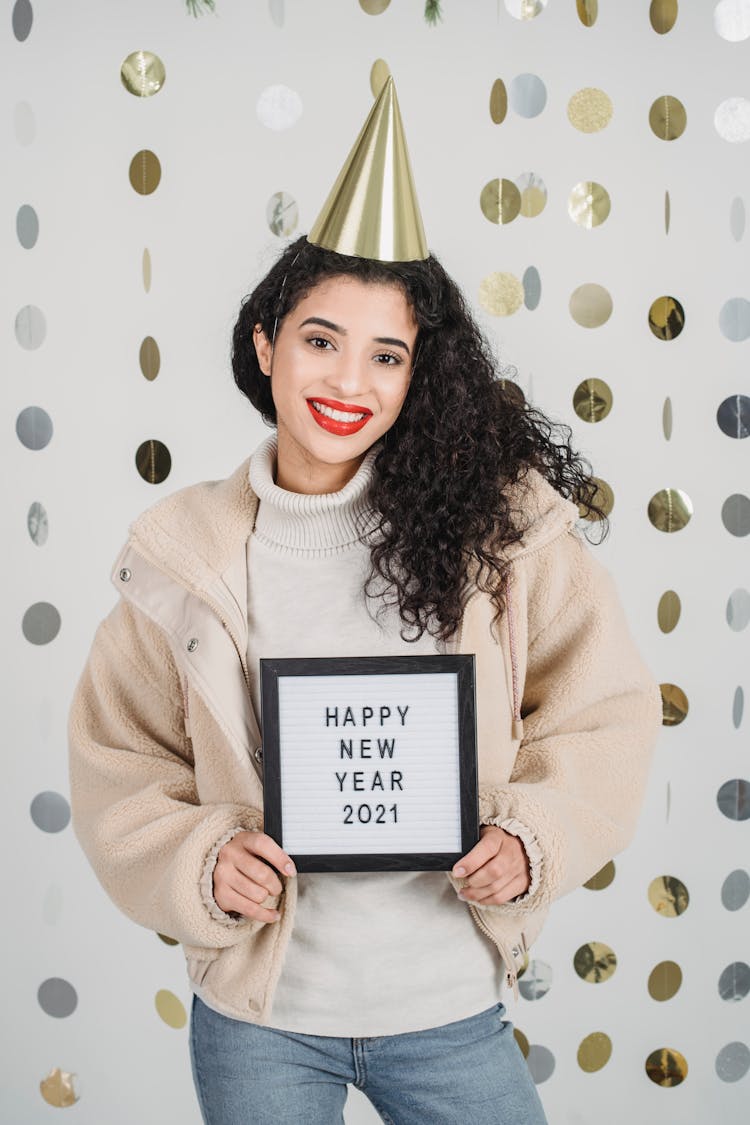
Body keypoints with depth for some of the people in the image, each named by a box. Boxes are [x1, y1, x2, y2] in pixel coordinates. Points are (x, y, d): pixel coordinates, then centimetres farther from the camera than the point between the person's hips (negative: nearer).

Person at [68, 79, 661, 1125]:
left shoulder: (497, 522, -8)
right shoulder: (184, 552, -5)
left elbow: (603, 707, -2)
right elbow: (120, 763, 1)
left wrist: (534, 835, -16)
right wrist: (198, 863, -15)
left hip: (449, 1010, 0)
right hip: (258, 1013, 1)